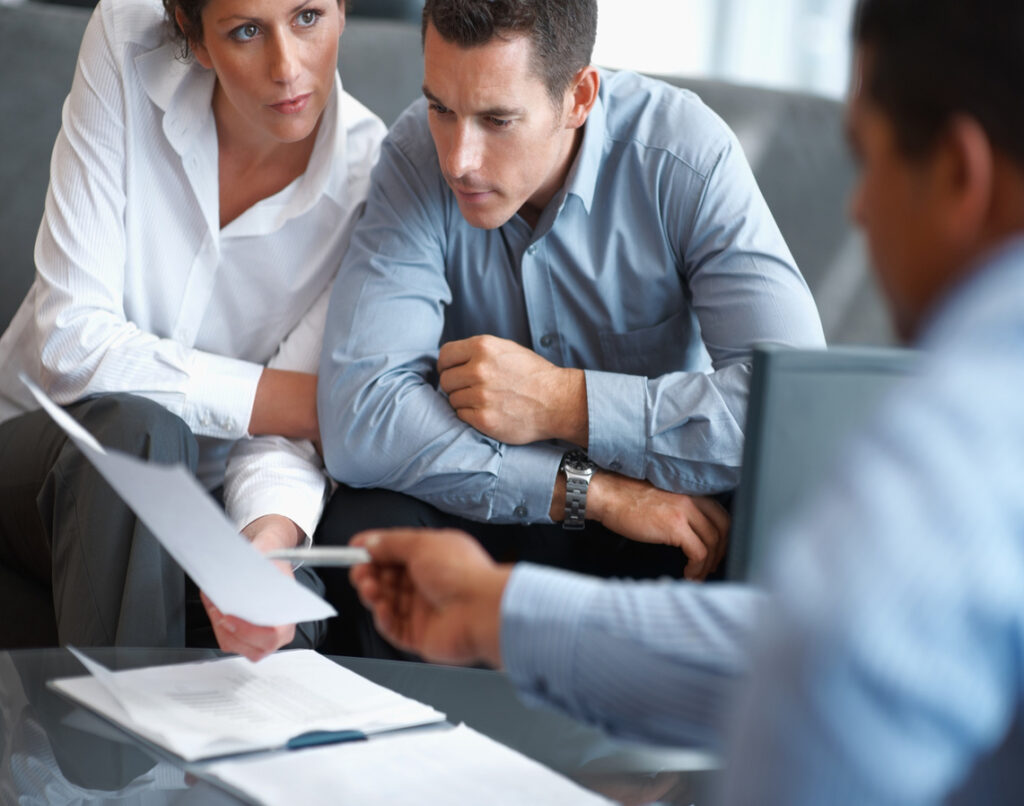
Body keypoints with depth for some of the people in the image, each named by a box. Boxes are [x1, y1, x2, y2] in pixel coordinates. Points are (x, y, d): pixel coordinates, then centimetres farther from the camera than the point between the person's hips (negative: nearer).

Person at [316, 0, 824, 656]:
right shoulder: (418, 156, -17)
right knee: (364, 526, -29)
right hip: (489, 510, 0)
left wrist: (564, 402, -28)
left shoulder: (685, 154, -18)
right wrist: (595, 491, -30)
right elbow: (357, 419, -28)